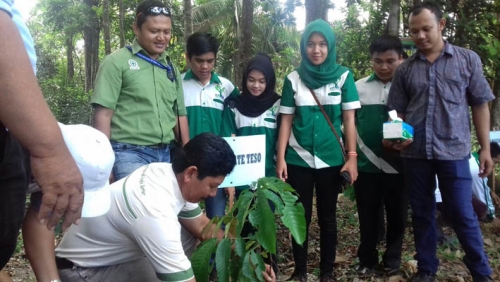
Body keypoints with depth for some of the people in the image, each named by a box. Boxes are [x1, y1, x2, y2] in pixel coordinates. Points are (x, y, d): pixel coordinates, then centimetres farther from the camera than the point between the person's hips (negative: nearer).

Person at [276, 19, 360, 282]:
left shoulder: (344, 76, 0)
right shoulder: (293, 79, 2)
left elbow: (349, 119, 0)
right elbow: (286, 121, 2)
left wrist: (352, 157, -5)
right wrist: (280, 158, -3)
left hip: (331, 159, 0)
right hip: (298, 159, 1)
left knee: (327, 216, 10)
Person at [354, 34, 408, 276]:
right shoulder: (358, 87, 3)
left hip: (398, 166, 0)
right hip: (366, 165, 1)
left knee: (397, 216, 11)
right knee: (368, 217, 9)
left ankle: (392, 260, 28)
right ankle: (367, 260, 25)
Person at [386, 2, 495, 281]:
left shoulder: (468, 59, 3)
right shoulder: (405, 69, 7)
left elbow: (480, 105, 5)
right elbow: (398, 111, 10)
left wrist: (485, 148, 1)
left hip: (454, 151, -2)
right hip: (415, 153, 3)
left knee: (463, 214, 2)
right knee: (422, 215, 11)